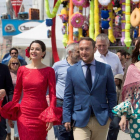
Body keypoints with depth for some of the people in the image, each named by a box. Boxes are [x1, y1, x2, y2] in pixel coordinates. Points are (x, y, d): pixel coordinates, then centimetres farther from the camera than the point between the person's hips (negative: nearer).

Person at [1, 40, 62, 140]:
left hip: (41, 114, -2)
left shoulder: (49, 71, -1)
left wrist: (51, 117, -12)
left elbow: (52, 94, -4)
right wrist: (11, 115, 9)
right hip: (24, 113, 2)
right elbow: (17, 92, 12)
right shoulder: (22, 70, 6)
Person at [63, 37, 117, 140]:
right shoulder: (71, 71, 5)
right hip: (80, 120, -1)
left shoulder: (106, 69, 4)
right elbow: (68, 96, 6)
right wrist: (67, 118, 0)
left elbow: (111, 93, 8)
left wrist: (111, 115, 2)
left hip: (102, 119, 1)